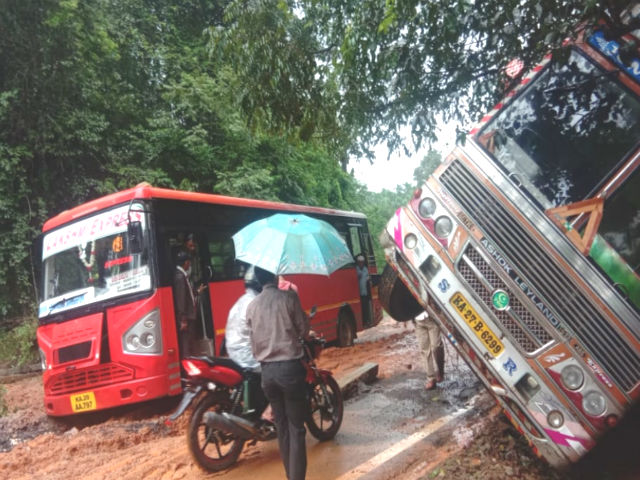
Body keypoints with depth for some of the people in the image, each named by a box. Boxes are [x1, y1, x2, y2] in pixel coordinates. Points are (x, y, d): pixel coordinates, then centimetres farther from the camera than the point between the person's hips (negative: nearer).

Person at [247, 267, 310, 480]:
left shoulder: (251, 306, 5)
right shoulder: (288, 297, -8)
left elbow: (254, 343, 9)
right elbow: (303, 330, -1)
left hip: (267, 370, 5)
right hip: (290, 367, -4)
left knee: (282, 428, 17)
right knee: (296, 429, 3)